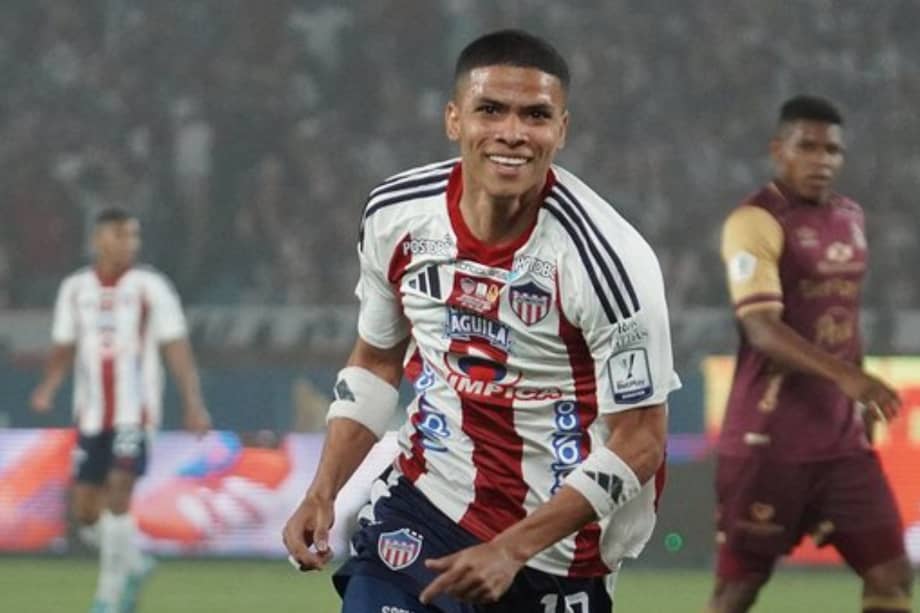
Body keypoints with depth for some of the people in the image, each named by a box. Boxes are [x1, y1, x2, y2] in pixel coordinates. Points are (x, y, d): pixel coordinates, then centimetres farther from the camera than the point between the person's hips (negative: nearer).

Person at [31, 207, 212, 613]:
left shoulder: (150, 287, 0)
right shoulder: (75, 289, 8)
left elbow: (176, 348, 0)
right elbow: (64, 350, 13)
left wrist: (194, 404, -7)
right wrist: (48, 388, -5)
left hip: (134, 412, -4)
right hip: (91, 414, 4)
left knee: (118, 490, -18)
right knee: (86, 511, 2)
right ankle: (133, 564, 29)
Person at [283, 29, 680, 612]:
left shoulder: (606, 258, -20)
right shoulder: (396, 215, -5)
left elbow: (640, 441, -15)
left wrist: (512, 550, -21)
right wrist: (323, 493, 0)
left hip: (557, 542, -3)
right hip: (420, 504, 4)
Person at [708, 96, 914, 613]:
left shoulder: (851, 217, 12)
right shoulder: (755, 222, -13)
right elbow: (761, 328, -25)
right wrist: (845, 375, -36)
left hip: (842, 435, 7)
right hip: (769, 438, -7)